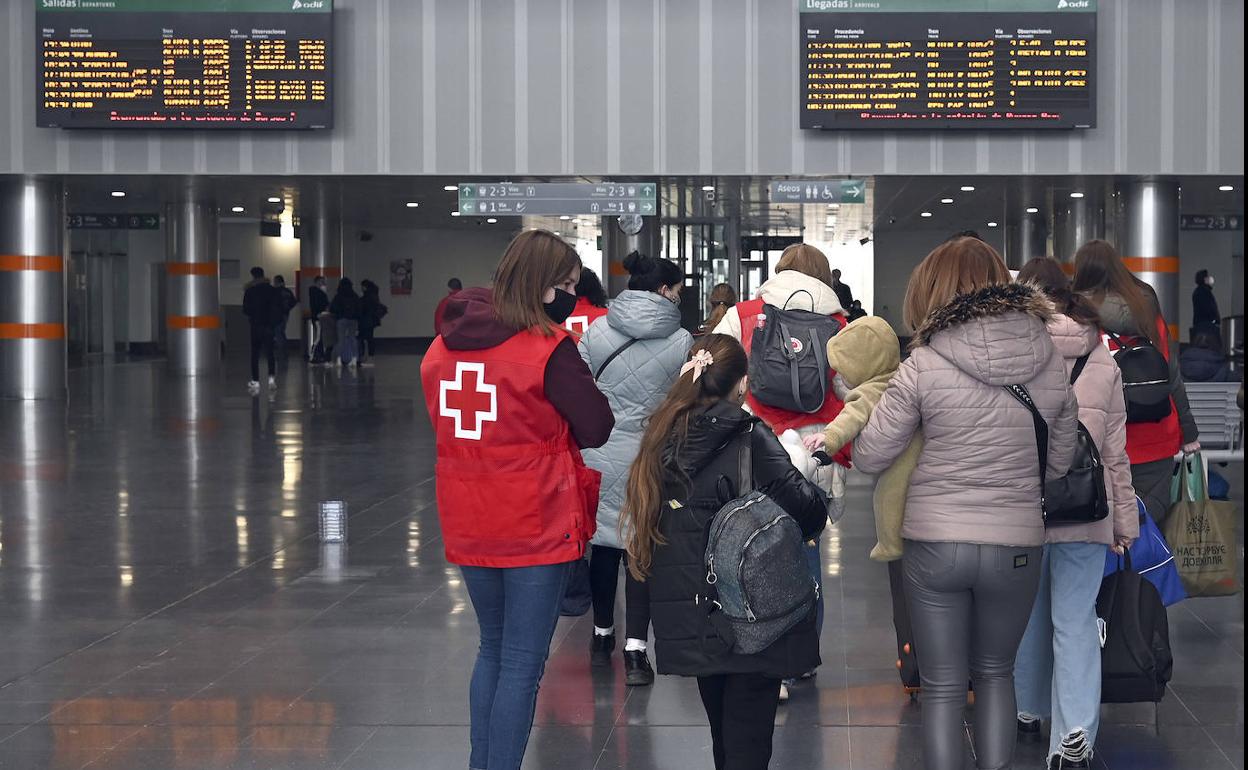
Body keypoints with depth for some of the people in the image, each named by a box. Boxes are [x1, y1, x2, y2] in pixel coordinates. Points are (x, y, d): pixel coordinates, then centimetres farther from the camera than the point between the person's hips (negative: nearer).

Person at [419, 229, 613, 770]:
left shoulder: (444, 345, 4)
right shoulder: (548, 348, -14)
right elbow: (598, 428, -11)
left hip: (468, 524, 6)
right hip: (536, 526, -6)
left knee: (493, 648, 21)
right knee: (523, 663, 2)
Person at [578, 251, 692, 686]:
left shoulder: (597, 331, -1)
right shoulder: (681, 342, -6)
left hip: (597, 454, 2)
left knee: (604, 543, 16)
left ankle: (603, 636, 29)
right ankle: (635, 651, -4)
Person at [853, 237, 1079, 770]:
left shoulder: (925, 365, -12)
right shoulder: (1051, 363, -3)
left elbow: (869, 456, -6)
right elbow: (1059, 462, 8)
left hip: (933, 545, -2)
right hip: (1016, 546, 3)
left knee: (943, 687, 10)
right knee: (995, 674, 23)